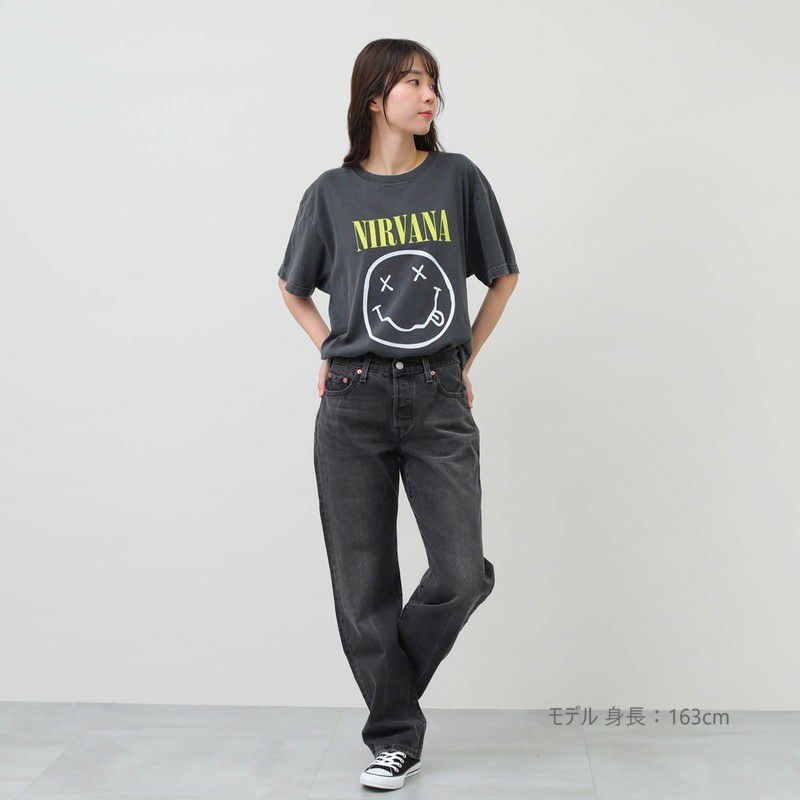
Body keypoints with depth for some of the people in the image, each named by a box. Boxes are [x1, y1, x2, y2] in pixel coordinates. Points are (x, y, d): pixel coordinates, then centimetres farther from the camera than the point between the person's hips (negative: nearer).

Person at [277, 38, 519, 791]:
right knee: (364, 585, 4)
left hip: (438, 402, 0)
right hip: (353, 405, 0)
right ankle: (396, 737, 21)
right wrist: (331, 350, 7)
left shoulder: (458, 179, 4)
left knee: (461, 575, -7)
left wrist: (465, 358, 9)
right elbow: (293, 286, 19)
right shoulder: (332, 192, 4)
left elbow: (503, 276, 15)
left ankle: (389, 696, 22)